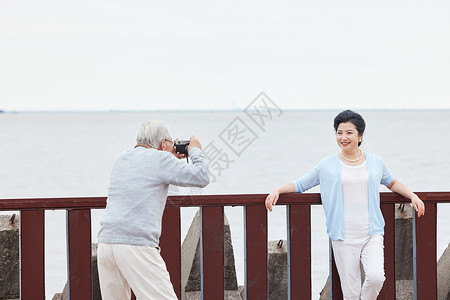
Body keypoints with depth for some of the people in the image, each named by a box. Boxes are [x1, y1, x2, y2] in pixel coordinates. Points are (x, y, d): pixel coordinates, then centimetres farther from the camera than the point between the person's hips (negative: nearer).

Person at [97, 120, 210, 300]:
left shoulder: (121, 159, 21)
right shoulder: (160, 159, 0)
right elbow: (202, 177, 4)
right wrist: (195, 151, 21)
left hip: (106, 242, 7)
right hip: (137, 244, -7)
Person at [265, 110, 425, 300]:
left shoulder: (375, 162, 10)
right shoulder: (327, 165, 6)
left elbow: (392, 183, 28)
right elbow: (301, 184, 14)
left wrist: (412, 195, 15)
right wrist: (277, 190, -1)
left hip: (371, 234, 1)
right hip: (343, 237, -1)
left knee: (376, 277, -22)